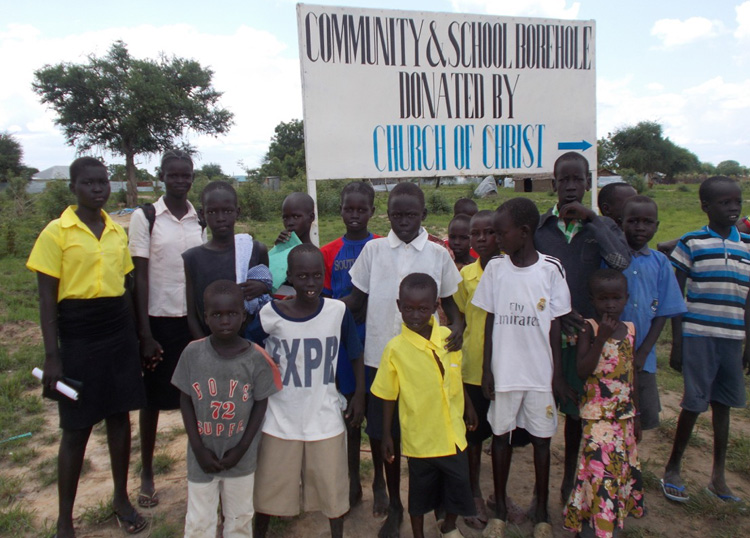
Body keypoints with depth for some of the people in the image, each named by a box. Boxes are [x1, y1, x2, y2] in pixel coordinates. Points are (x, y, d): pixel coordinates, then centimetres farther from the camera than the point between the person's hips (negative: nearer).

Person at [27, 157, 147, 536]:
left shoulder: (118, 231, 8)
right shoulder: (56, 232, -6)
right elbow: (47, 298, -7)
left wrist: (139, 335, 14)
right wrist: (51, 356, -10)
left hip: (120, 332, 4)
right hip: (77, 336, -4)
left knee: (120, 416, 12)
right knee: (76, 428, 4)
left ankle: (121, 499, 30)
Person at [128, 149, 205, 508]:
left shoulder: (201, 220, 5)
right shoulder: (145, 218, -4)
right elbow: (140, 278, -6)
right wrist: (145, 333, -9)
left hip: (196, 318, 2)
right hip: (159, 319, -2)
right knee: (153, 397, 9)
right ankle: (147, 473, 26)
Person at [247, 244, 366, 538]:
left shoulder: (338, 311, -11)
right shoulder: (270, 314, -13)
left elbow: (355, 355, 2)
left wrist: (359, 395, 2)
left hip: (325, 417, 1)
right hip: (280, 418, 0)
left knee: (332, 485, 14)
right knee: (269, 486, 15)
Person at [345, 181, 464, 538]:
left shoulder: (438, 255, 2)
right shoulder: (373, 250, 3)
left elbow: (449, 302, 8)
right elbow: (356, 300, 6)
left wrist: (457, 325, -13)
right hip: (379, 357, 1)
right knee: (385, 431, 10)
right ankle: (394, 504, 33)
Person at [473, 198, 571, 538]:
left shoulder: (550, 269, -6)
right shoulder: (495, 268, -2)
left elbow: (555, 324, -1)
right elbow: (490, 321, 2)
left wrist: (558, 373, -1)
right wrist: (486, 369, 0)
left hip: (540, 372, -1)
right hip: (504, 370, 1)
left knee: (541, 438, 10)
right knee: (500, 435, 11)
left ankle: (541, 510, 29)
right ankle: (500, 509, 28)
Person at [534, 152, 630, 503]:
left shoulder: (601, 226, 3)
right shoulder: (538, 227, 0)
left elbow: (622, 261, -18)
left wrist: (590, 218, -17)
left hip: (584, 334, 1)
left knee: (575, 409, 12)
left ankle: (569, 481, 32)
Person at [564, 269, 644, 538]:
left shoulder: (629, 329, 6)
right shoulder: (589, 328, -10)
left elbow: (633, 373, 12)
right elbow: (583, 371, -18)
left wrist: (636, 414, 12)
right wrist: (601, 338, -26)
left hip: (624, 414, 6)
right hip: (597, 414, -5)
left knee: (622, 469, 12)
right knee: (600, 468, -8)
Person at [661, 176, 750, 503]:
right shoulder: (691, 243, -4)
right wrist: (676, 344, -5)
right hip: (697, 336, -4)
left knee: (722, 404, 12)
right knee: (694, 404, -1)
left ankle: (718, 476, 26)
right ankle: (673, 469, 18)